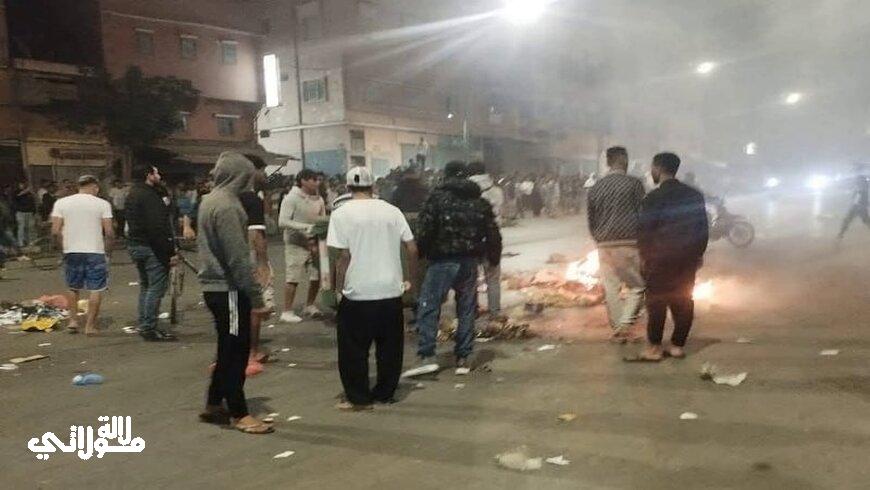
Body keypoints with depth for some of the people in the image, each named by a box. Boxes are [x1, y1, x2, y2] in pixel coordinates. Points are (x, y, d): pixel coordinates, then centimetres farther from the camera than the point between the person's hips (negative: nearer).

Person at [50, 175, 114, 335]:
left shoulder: (61, 203, 4)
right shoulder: (102, 204, -4)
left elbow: (55, 231, -2)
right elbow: (109, 232, -9)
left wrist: (65, 246, 12)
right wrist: (108, 250, 4)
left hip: (71, 252, 3)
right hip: (95, 252, -3)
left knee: (73, 287, 20)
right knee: (96, 289, 5)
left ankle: (73, 320, 20)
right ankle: (90, 325, 5)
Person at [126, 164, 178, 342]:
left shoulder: (131, 195, 17)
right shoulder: (150, 196, -17)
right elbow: (158, 228, -23)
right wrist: (170, 253, -21)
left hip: (134, 245, 11)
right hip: (151, 248, -11)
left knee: (145, 286, 17)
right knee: (157, 287, -7)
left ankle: (144, 325, 22)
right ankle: (149, 328, -6)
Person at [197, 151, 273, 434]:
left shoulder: (210, 200, 13)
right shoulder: (226, 206, -19)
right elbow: (238, 258, -23)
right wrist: (256, 298, -19)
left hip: (215, 286, 10)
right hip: (228, 289, -10)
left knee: (229, 349, 18)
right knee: (236, 351, 0)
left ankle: (214, 406, 29)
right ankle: (239, 414, 10)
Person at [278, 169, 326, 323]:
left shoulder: (319, 199, 4)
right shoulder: (291, 198, -12)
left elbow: (322, 220, 14)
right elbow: (282, 222, -19)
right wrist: (307, 227, -25)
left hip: (314, 243, 6)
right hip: (296, 244, -6)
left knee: (317, 276, 9)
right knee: (292, 278, -3)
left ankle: (309, 306, 27)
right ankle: (287, 312, 7)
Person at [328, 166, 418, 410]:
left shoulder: (342, 213, -5)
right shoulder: (391, 210, 5)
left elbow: (344, 256, -11)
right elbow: (412, 249, 2)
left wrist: (338, 287, 0)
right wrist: (410, 278, 15)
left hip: (358, 292, -4)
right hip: (391, 290, 4)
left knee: (354, 349, 8)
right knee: (390, 346, 14)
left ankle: (358, 398, 13)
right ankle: (385, 393, 23)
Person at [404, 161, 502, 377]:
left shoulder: (437, 197, -3)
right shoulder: (480, 201, 10)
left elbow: (425, 228, -10)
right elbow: (493, 233, 10)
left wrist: (422, 252, 4)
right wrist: (493, 259, 22)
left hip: (443, 260, -4)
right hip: (470, 262, 4)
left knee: (428, 306, -1)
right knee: (466, 310, 10)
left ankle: (427, 357, -10)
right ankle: (463, 359, 13)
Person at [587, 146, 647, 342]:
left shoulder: (595, 188, 8)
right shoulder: (634, 183, -4)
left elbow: (591, 221, 11)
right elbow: (642, 215, -6)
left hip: (605, 245, 4)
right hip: (630, 243, -4)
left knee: (612, 290, 9)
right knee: (638, 285, 8)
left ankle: (618, 331, 16)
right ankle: (625, 324, -7)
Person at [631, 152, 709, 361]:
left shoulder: (653, 198, -11)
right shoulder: (694, 195, 7)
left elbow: (644, 231, -9)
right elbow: (703, 228, 10)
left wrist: (644, 256, 1)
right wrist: (699, 253, 17)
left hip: (660, 258, -5)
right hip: (688, 258, 6)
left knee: (657, 302, 0)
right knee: (683, 301, 9)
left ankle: (654, 348, 2)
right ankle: (678, 345, 14)